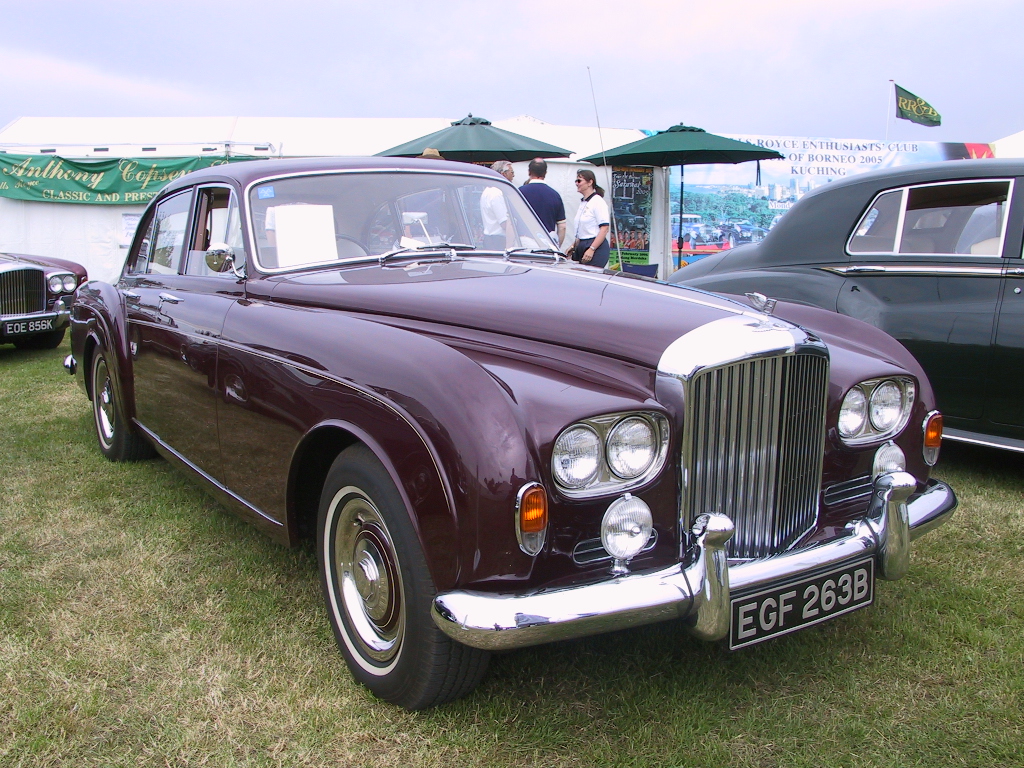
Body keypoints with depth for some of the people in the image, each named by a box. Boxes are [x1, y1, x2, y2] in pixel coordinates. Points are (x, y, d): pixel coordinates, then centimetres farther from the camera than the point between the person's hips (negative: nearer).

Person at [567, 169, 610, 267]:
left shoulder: (598, 202, -10)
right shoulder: (584, 203, 17)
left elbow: (604, 229, -16)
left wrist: (591, 249, -22)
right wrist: (573, 246, 17)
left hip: (596, 248, -9)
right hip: (583, 247, 9)